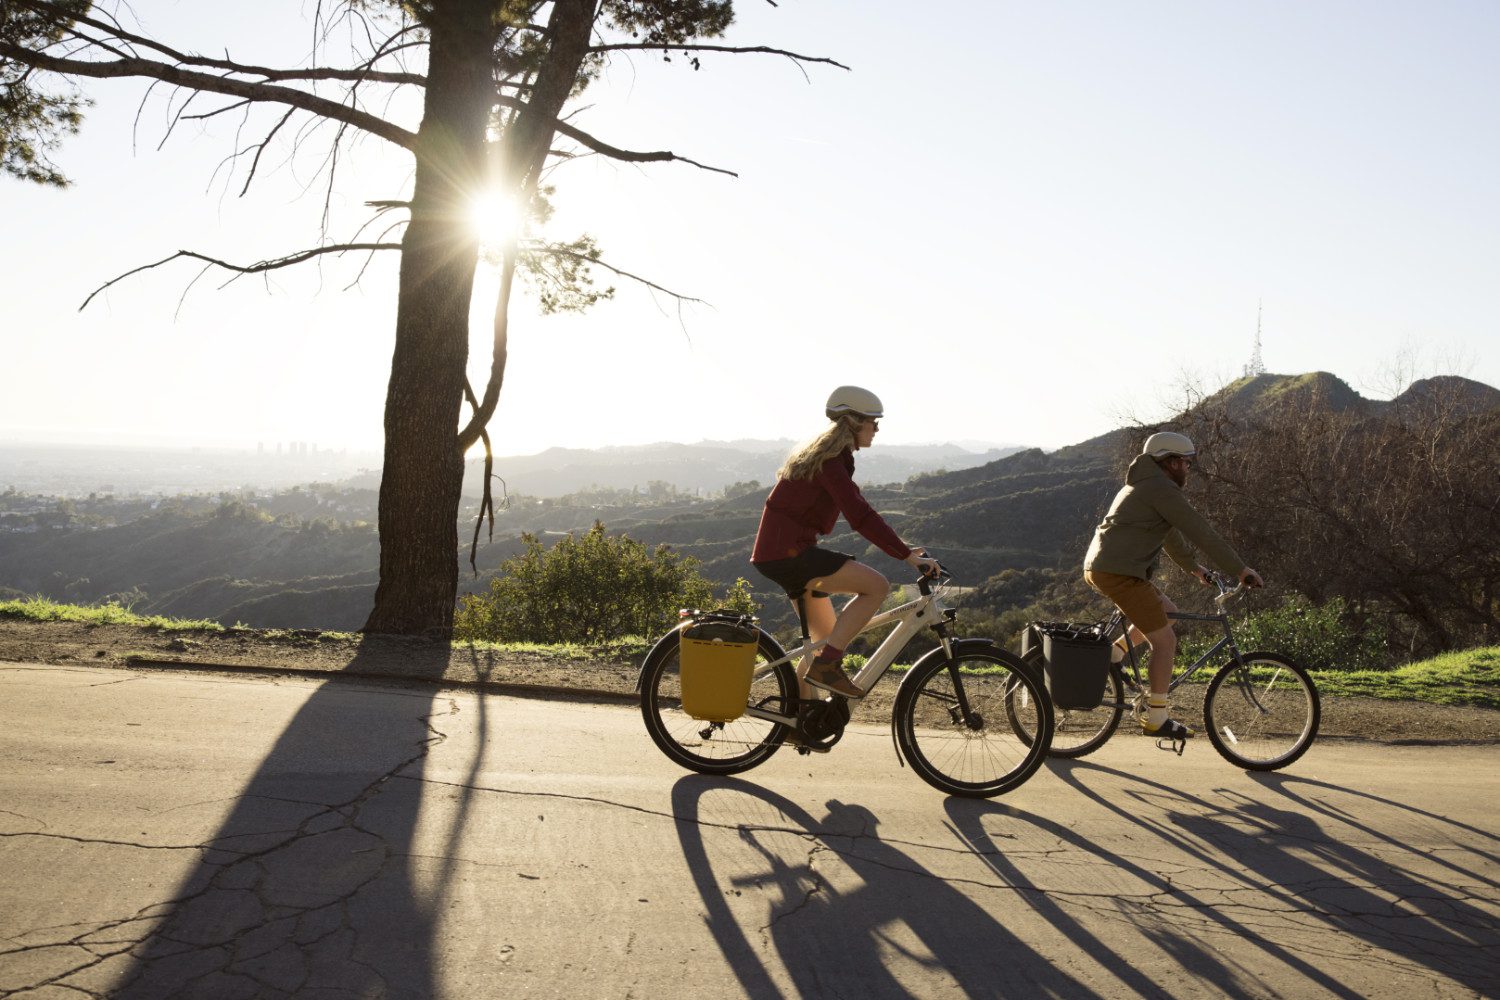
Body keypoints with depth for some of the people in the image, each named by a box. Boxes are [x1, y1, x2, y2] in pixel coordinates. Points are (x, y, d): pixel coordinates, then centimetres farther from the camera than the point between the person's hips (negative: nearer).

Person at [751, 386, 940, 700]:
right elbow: (860, 517, -25)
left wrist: (902, 545, 17)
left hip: (782, 552, 11)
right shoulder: (829, 459, -16)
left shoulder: (832, 455, 16)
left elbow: (858, 509, 22)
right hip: (787, 553, -11)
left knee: (826, 637, 15)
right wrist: (907, 555, -24)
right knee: (877, 586, -17)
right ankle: (826, 665, -15)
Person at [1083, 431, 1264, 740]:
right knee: (1165, 641, -4)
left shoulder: (1143, 484, 23)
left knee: (1167, 611, 23)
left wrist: (1193, 567, 40)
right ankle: (1156, 718, 3)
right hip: (1120, 572, -10)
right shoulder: (1162, 489, -9)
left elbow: (1171, 534, 34)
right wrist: (1239, 570, -6)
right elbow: (1201, 532, -11)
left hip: (1097, 567, 10)